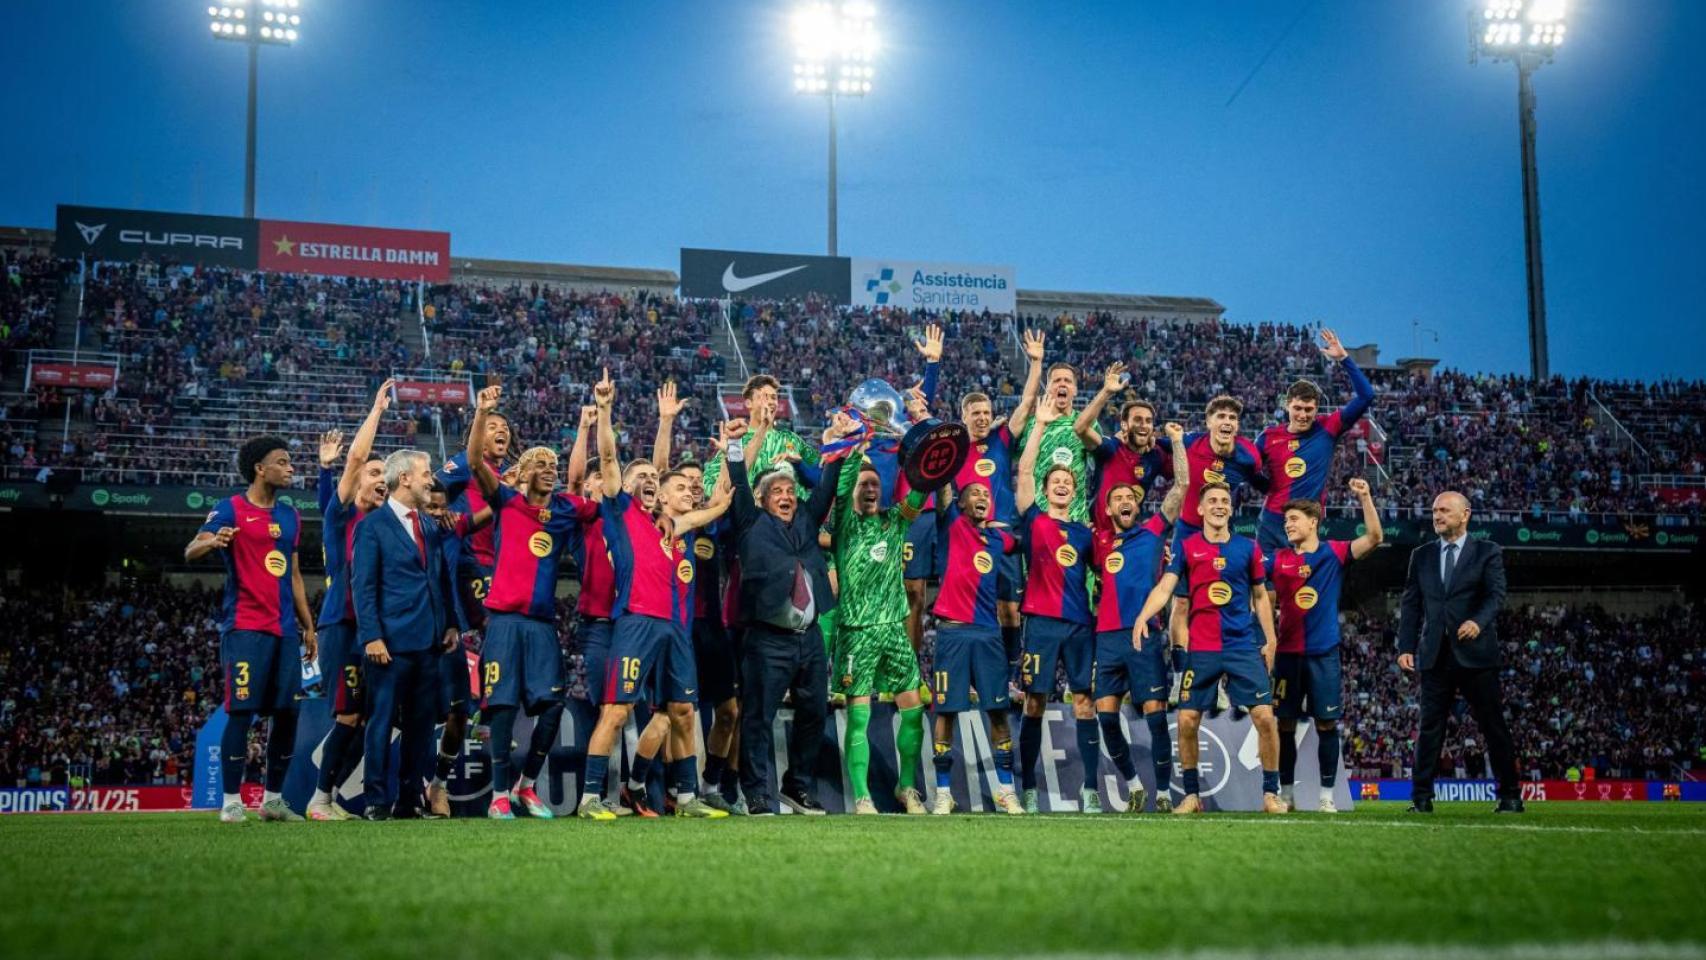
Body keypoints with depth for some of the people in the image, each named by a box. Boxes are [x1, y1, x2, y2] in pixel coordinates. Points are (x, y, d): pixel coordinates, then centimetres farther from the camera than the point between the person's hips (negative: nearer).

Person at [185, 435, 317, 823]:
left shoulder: (290, 515, 17)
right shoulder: (231, 509, -3)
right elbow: (190, 553, -11)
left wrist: (308, 626, 19)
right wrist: (212, 542, -34)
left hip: (285, 630, 6)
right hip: (245, 628, -6)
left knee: (287, 714, 5)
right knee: (241, 712, -8)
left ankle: (273, 799, 16)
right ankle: (231, 802, -2)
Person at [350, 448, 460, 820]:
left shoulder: (431, 527, 17)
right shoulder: (372, 526, -3)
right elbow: (362, 586, -7)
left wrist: (451, 623, 9)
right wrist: (371, 636, -14)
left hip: (428, 641, 6)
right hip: (390, 642, -6)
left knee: (421, 724, 8)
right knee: (382, 722, -2)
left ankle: (411, 798, 14)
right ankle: (375, 800, 4)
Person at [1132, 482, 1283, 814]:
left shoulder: (1248, 547, 7)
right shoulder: (1187, 547, 2)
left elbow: (1260, 596, 14)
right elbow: (1164, 587, -7)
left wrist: (1270, 640, 9)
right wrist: (1143, 615, -25)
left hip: (1243, 646, 1)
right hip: (1200, 649, -1)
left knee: (1264, 716, -7)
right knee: (1187, 721, -2)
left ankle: (1271, 794, 6)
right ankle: (1191, 795, 13)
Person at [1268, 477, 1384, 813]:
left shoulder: (1334, 553, 1)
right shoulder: (1278, 559, 5)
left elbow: (1374, 537, -8)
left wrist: (1365, 498, -17)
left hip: (1324, 653, -1)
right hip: (1288, 652, 2)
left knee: (1326, 724, 1)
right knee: (1285, 725, 4)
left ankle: (1327, 796, 8)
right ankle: (1287, 794, 13)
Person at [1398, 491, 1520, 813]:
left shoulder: (1488, 553, 4)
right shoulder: (1421, 556, 14)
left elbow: (1496, 594, -9)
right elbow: (1410, 605, 10)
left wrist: (1478, 621, -28)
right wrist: (1406, 647, 0)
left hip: (1475, 653, -3)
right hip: (1435, 654, 3)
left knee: (1494, 726, 2)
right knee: (1429, 727, 2)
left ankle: (1510, 796, 10)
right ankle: (1422, 797, 4)